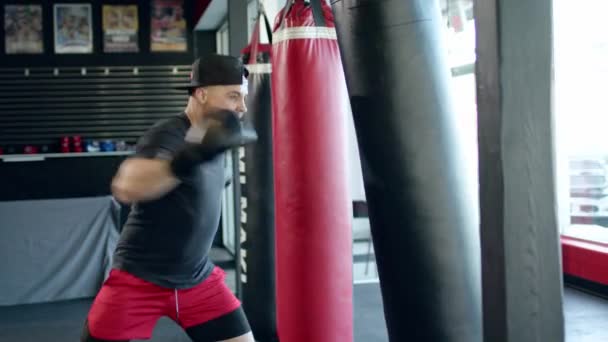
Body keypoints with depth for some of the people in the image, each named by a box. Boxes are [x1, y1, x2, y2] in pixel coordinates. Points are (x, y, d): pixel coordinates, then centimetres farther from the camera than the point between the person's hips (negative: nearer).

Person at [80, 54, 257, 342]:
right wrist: (195, 154, -53)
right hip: (138, 279, -7)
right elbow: (127, 187, -44)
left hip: (199, 281, 7)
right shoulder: (169, 135, -21)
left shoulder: (211, 133, 4)